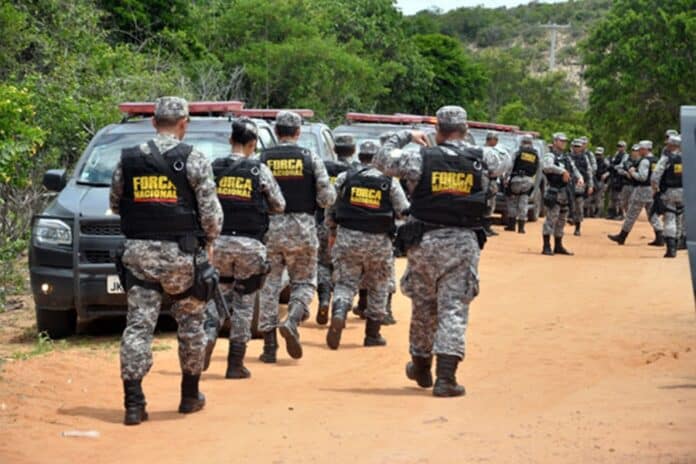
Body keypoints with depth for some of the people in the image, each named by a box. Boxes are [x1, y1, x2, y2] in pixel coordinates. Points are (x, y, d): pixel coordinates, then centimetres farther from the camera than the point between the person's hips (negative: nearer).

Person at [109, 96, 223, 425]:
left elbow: (115, 204, 13)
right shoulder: (193, 159, -6)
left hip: (138, 252, 2)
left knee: (138, 324, 2)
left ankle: (134, 403, -5)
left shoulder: (128, 159, 4)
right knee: (190, 324, 14)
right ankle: (190, 396, 24)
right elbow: (211, 211, -7)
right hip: (181, 253, -2)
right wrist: (207, 241, 10)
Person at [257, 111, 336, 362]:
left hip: (270, 227, 1)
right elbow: (327, 198, -5)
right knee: (304, 282, 12)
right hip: (302, 228, -1)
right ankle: (292, 322, -14)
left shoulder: (263, 158, -1)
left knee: (269, 284, 8)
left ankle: (269, 344, 5)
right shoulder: (310, 158, -2)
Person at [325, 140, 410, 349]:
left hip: (347, 237, 1)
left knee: (345, 283, 6)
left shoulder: (345, 177, 2)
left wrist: (333, 229, 23)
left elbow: (330, 205, 8)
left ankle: (338, 316, -24)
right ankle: (372, 334, 21)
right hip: (378, 241, 0)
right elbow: (405, 212, 2)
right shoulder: (390, 182, -1)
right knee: (378, 288, 15)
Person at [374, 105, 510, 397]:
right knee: (454, 308, -1)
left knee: (423, 305, 17)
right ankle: (445, 377, -10)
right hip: (463, 243, -1)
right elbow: (504, 160, 22)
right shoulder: (481, 158, -1)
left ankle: (421, 367, 34)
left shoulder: (420, 158, -6)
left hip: (424, 242, 1)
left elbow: (381, 159, 5)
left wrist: (405, 136, 17)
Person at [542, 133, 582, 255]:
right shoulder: (550, 155, -6)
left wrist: (579, 178, -4)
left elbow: (574, 169, 18)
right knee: (551, 219, -11)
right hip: (554, 193, -8)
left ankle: (558, 246, 21)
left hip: (567, 194, 8)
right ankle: (546, 247, -10)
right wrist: (562, 171, -33)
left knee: (561, 221, 13)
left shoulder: (567, 157, 20)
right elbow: (547, 167, -27)